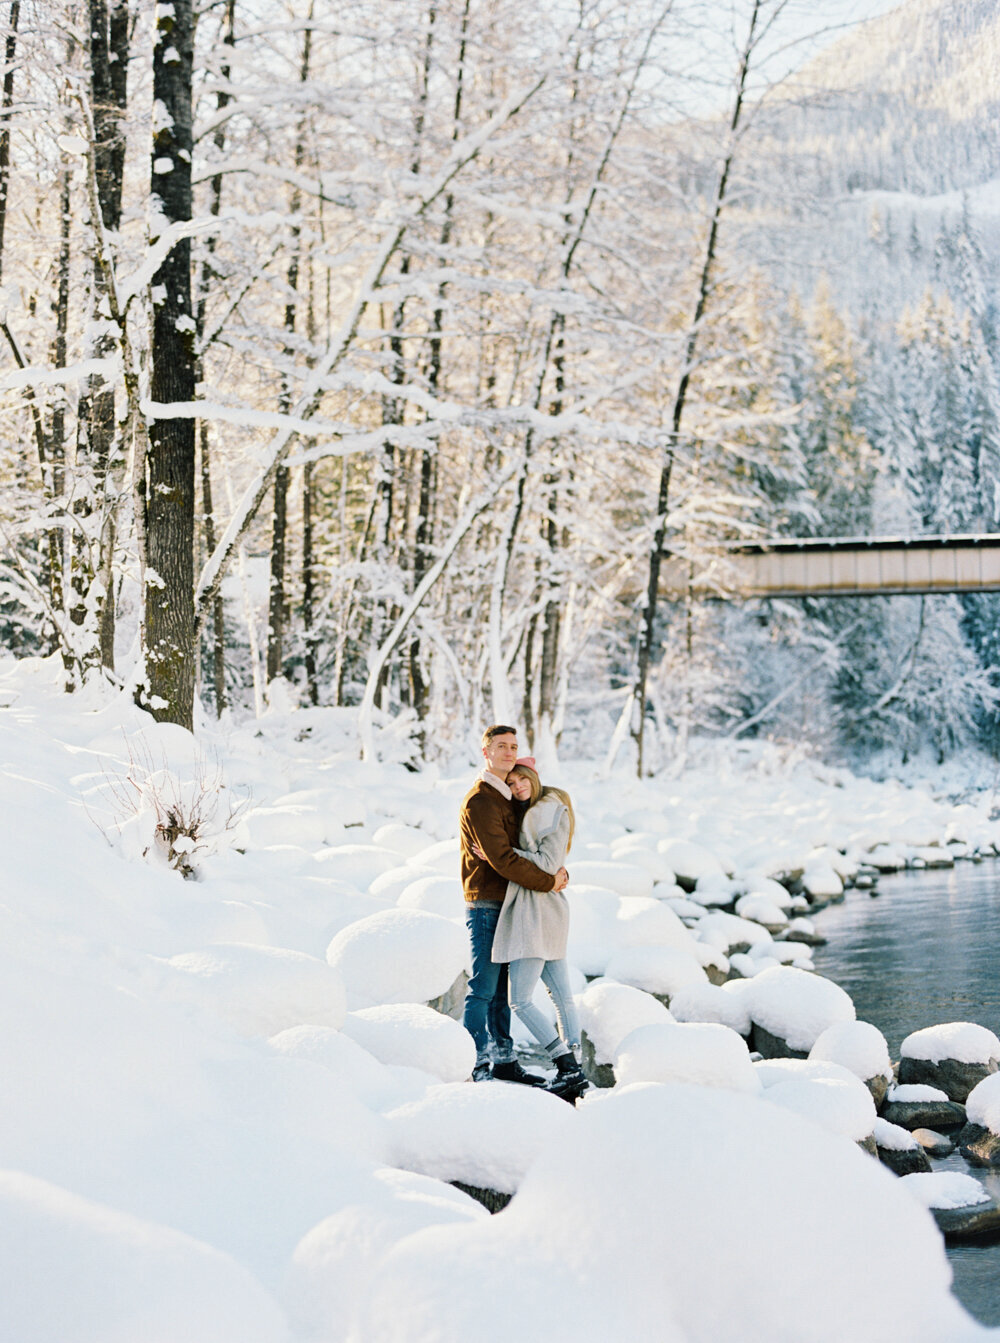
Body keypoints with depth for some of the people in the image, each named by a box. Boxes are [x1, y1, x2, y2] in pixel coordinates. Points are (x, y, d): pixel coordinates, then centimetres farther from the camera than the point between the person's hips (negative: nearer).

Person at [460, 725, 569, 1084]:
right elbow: (503, 859, -22)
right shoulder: (479, 801, -14)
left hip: (508, 904, 9)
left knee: (503, 988, 12)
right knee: (483, 988, -6)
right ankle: (477, 1065, -2)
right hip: (486, 906, -9)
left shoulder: (508, 796, 16)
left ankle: (503, 1060, 19)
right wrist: (549, 881, -16)